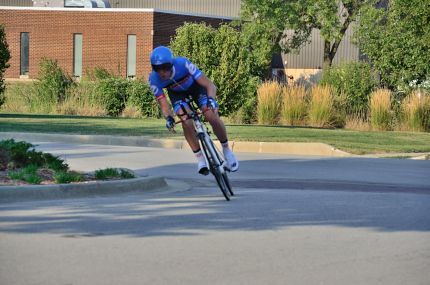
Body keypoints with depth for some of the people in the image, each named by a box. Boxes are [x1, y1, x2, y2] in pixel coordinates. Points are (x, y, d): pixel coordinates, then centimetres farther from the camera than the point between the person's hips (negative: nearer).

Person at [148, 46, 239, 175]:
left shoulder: (182, 64, -40)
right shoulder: (154, 79, -32)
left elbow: (210, 85, -39)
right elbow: (163, 104, -26)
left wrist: (211, 99, -58)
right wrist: (168, 117, -47)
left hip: (195, 85, -2)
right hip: (177, 92, 2)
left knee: (212, 116, -19)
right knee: (186, 122, -22)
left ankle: (226, 149, 5)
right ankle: (200, 158, -7)